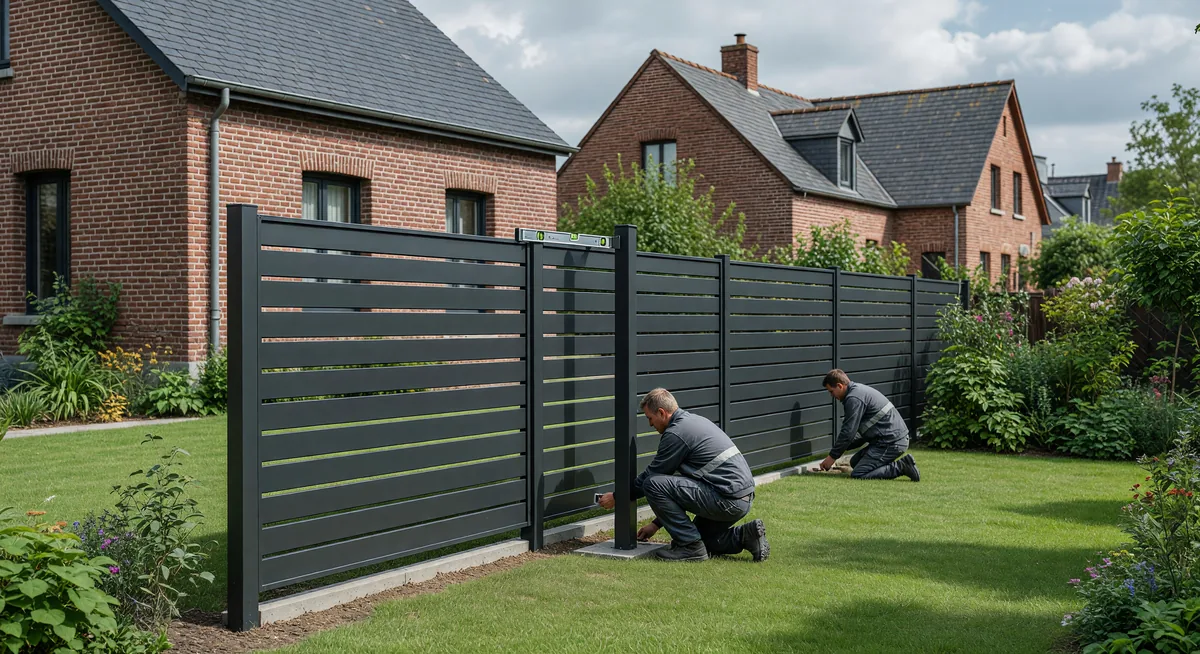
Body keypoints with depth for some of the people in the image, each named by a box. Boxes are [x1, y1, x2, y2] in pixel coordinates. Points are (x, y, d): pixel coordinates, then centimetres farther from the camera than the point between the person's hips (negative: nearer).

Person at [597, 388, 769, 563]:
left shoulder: (676, 433, -12)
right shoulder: (694, 420, 19)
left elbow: (651, 475, -3)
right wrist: (657, 524, 27)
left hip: (728, 500, -10)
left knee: (653, 484, -13)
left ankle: (690, 546, -6)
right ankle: (746, 536, 10)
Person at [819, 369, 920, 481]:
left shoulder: (854, 398, -15)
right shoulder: (860, 390, 18)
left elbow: (848, 432, -15)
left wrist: (832, 456, -5)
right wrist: (844, 448, 19)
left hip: (891, 442, -11)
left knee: (858, 474, -13)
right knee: (855, 462, 19)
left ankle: (901, 466, -13)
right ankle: (898, 462, 10)